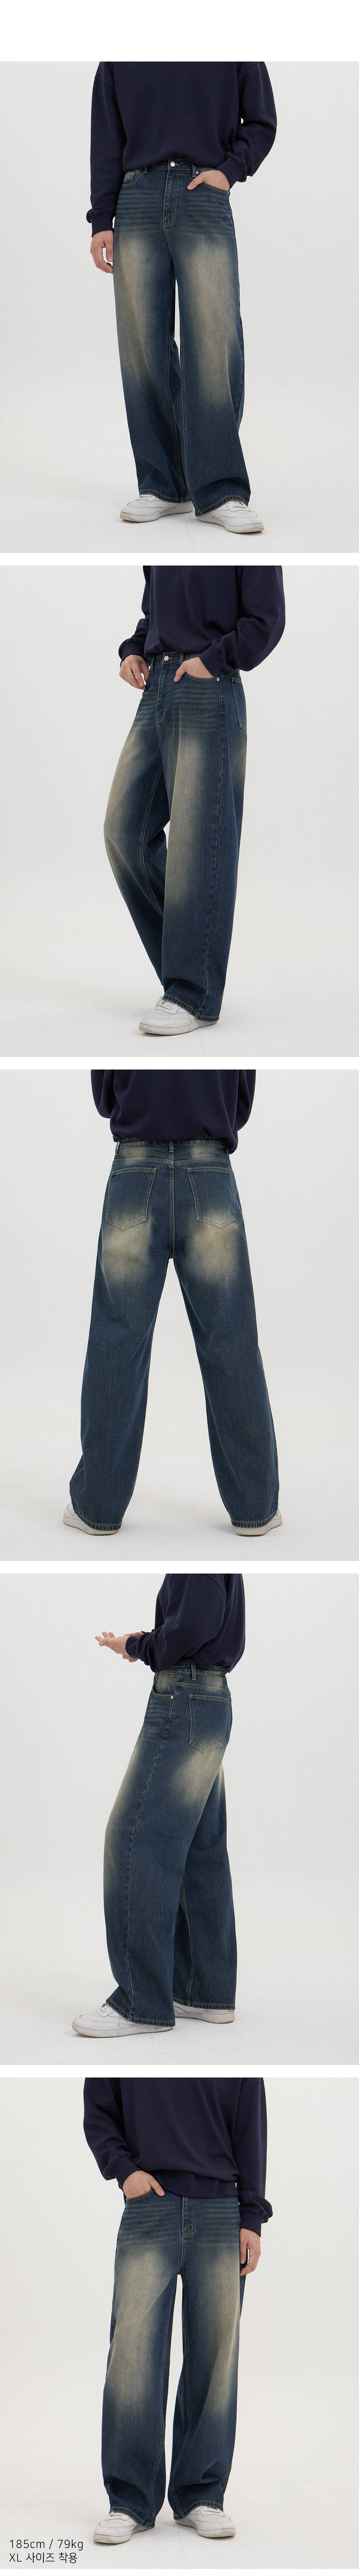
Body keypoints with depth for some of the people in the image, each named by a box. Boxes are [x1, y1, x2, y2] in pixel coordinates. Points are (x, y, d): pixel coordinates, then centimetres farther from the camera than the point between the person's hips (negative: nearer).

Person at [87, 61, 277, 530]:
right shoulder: (118, 59, 14)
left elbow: (261, 122, 15)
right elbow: (106, 140, 14)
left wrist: (230, 170, -3)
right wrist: (101, 221, 6)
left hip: (205, 200, -2)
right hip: (138, 199, 2)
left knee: (215, 342, -11)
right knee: (142, 347, -3)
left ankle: (220, 493, -12)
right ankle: (163, 487, 1)